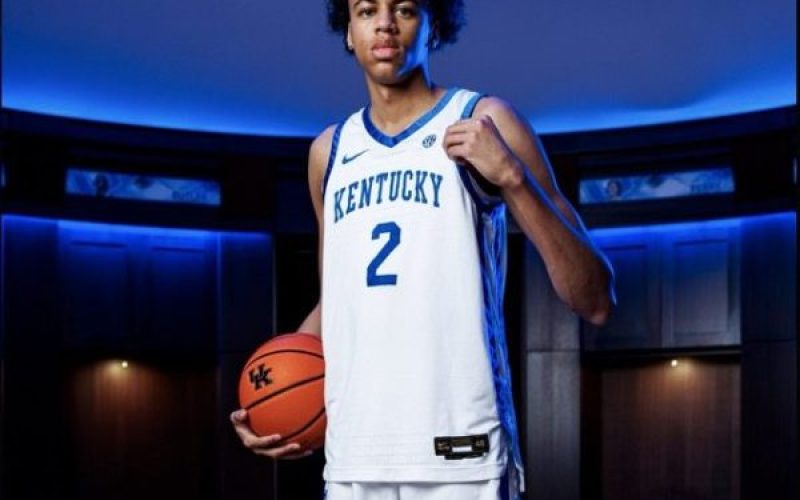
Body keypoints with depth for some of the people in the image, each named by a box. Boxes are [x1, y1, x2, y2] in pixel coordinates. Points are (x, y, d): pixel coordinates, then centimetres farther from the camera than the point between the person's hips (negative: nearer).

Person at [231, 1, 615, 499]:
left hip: (459, 456, -5)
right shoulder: (330, 151, 14)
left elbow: (595, 301, -6)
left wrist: (511, 177, -17)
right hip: (351, 460, 5)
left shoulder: (483, 123, -1)